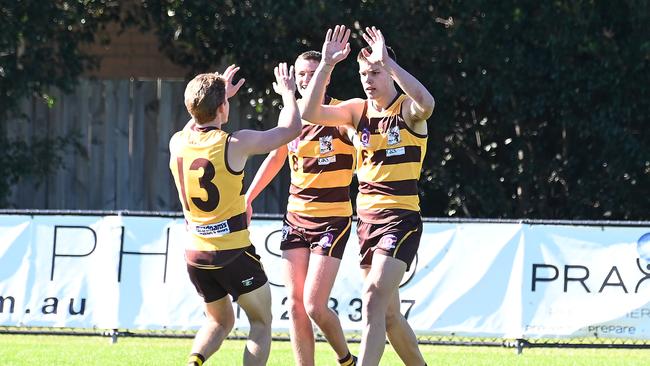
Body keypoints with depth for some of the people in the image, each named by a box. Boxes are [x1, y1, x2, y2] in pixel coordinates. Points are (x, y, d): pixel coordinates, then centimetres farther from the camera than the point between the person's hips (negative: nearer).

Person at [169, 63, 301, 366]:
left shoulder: (177, 143, 0)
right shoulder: (235, 144, -16)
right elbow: (291, 128, -7)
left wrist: (220, 94, 33)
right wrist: (288, 93, 11)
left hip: (195, 253, 5)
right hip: (233, 251, -5)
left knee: (220, 320, 23)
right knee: (261, 322, 12)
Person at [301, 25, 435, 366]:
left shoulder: (407, 110, -7)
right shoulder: (358, 110, 9)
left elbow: (426, 103, -32)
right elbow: (310, 113, -4)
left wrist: (387, 62, -32)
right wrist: (326, 65, -14)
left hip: (401, 218, -7)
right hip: (367, 218, 7)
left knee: (373, 299, -21)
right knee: (388, 314, 12)